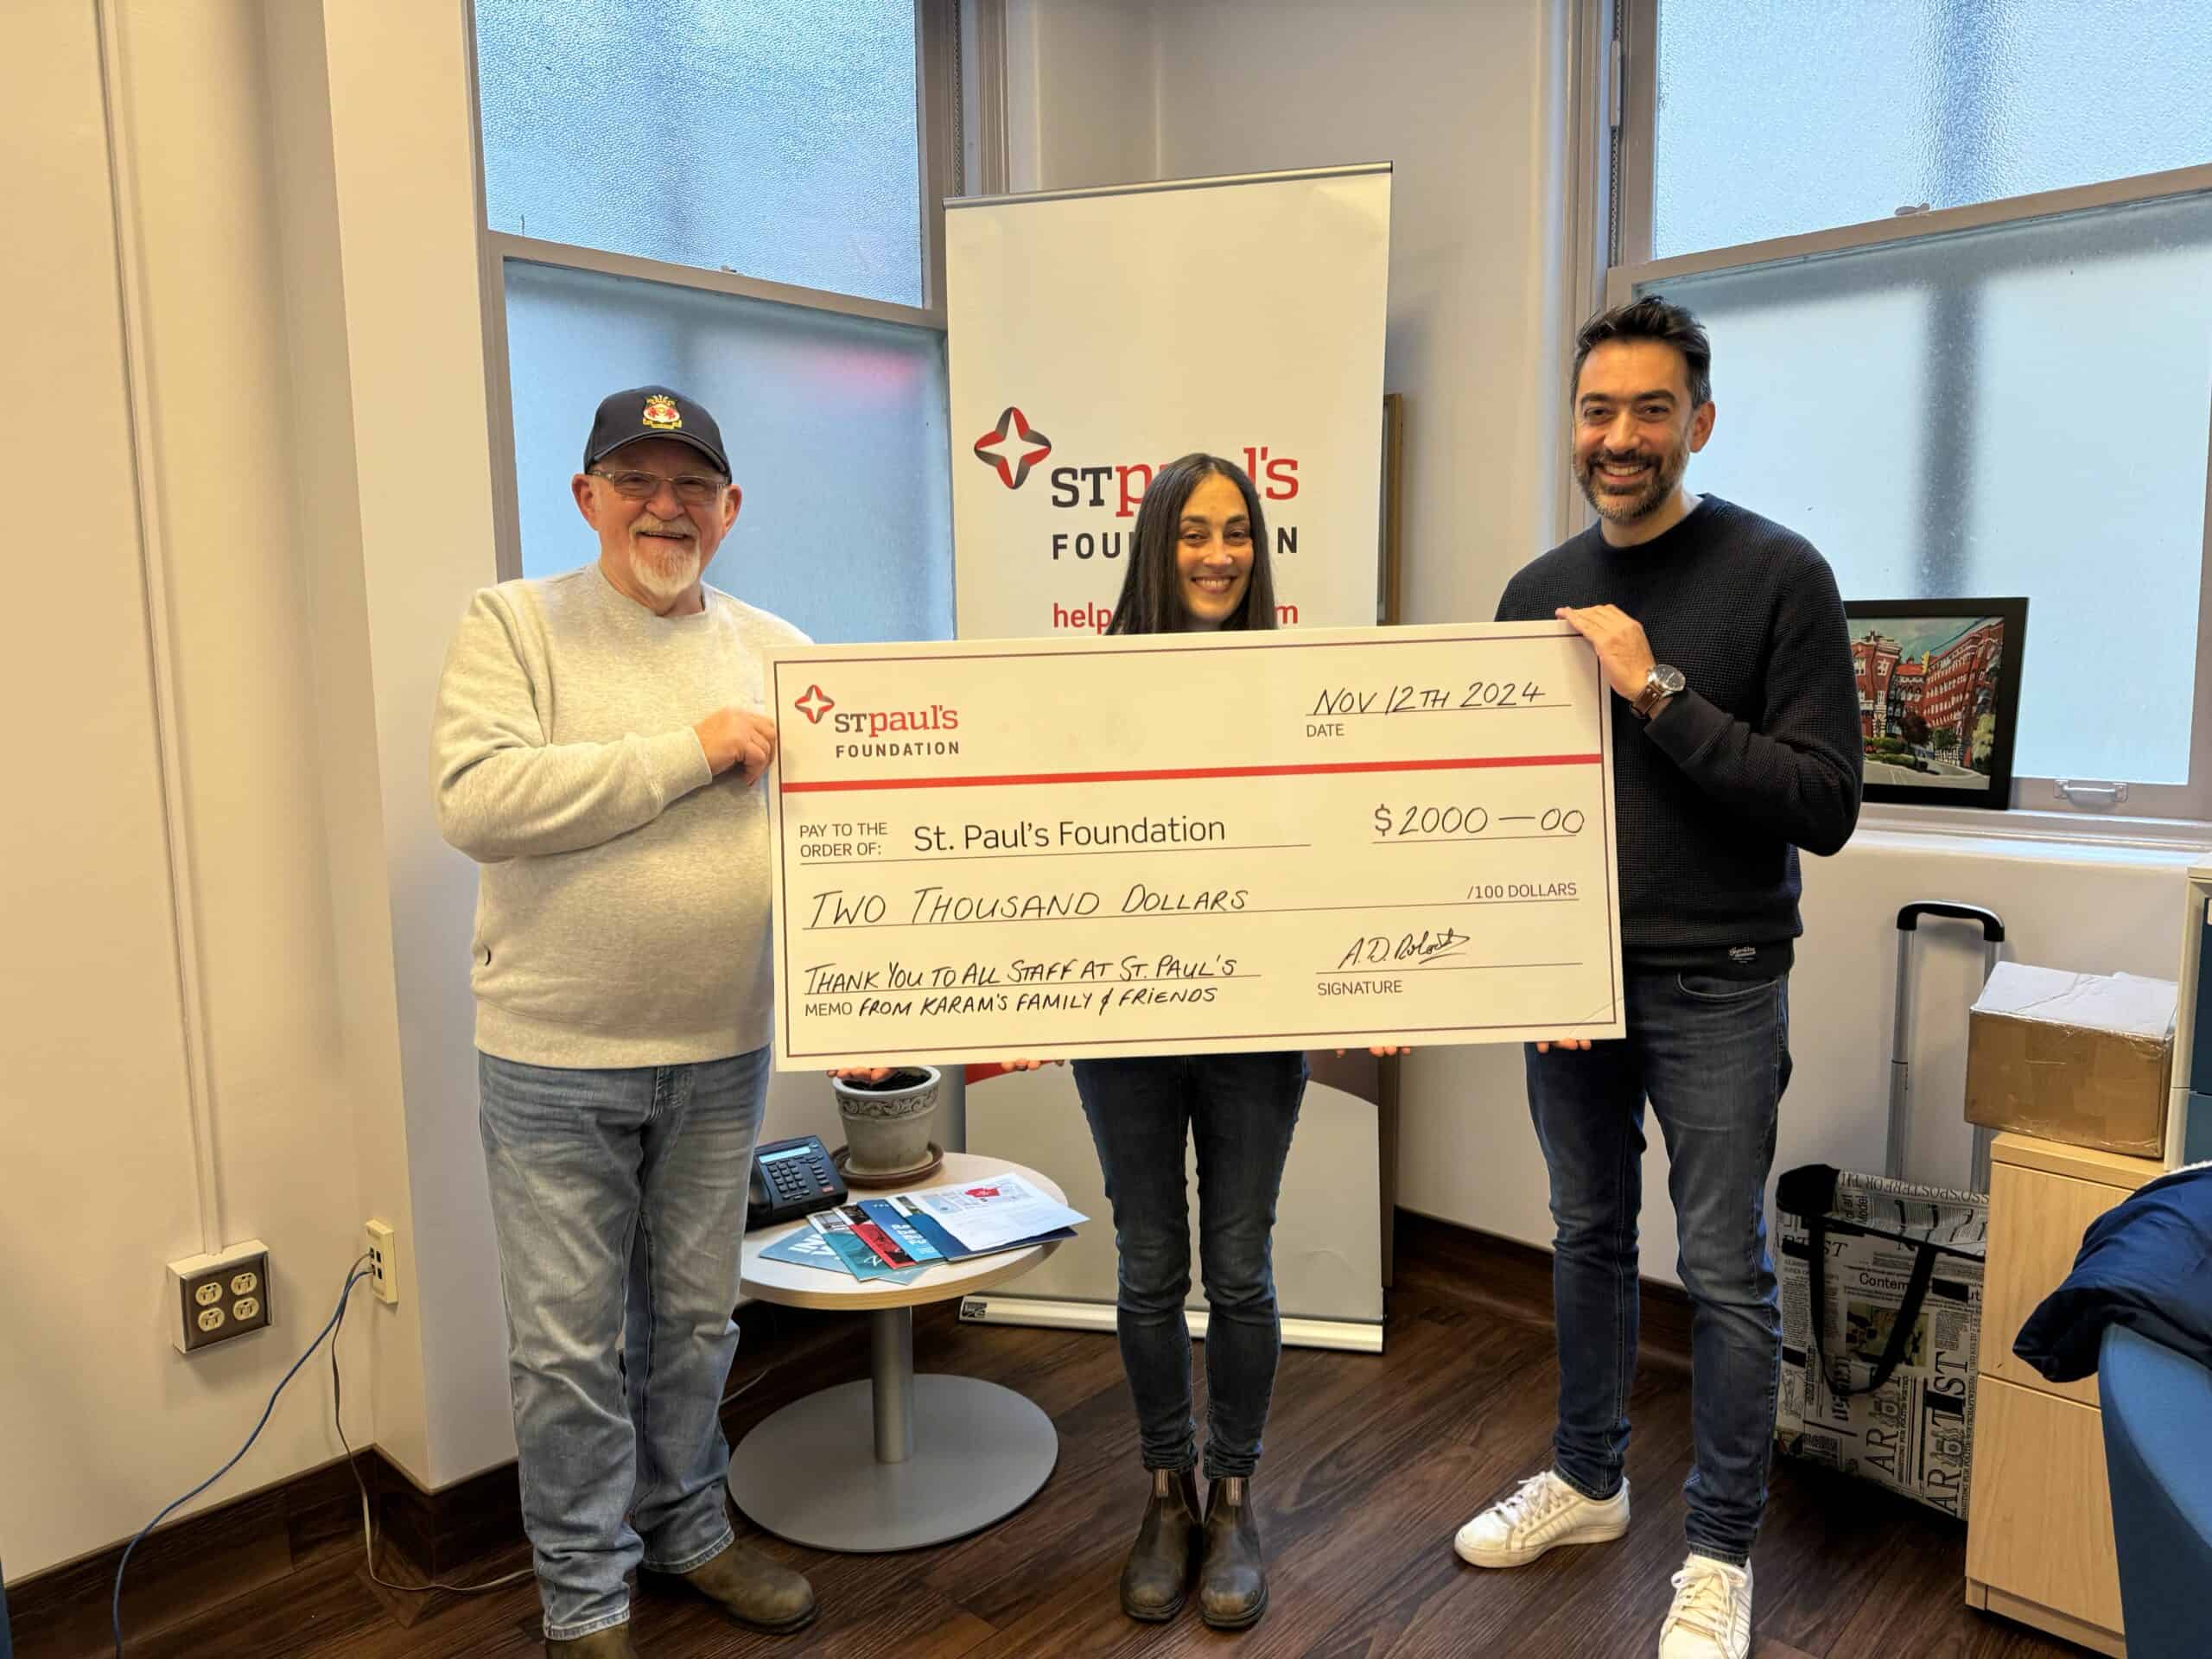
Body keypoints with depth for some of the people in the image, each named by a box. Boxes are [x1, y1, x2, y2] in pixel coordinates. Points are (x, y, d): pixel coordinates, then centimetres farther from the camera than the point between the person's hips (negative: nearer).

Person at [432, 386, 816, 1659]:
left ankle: (686, 1528, 40)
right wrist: (689, 752, -19)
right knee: (570, 1341, 8)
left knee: (694, 1318, 18)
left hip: (722, 1052, 4)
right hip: (556, 1058, -3)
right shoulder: (515, 625, -4)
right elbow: (476, 798, -19)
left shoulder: (778, 650, 7)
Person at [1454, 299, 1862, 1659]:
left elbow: (1826, 806, -15)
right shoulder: (1538, 592, 5)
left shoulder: (1779, 576, -9)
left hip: (1716, 988, -4)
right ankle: (1588, 1480, 37)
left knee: (1726, 1271, 6)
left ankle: (1722, 1550, 25)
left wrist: (1659, 692, -23)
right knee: (1589, 1237, 17)